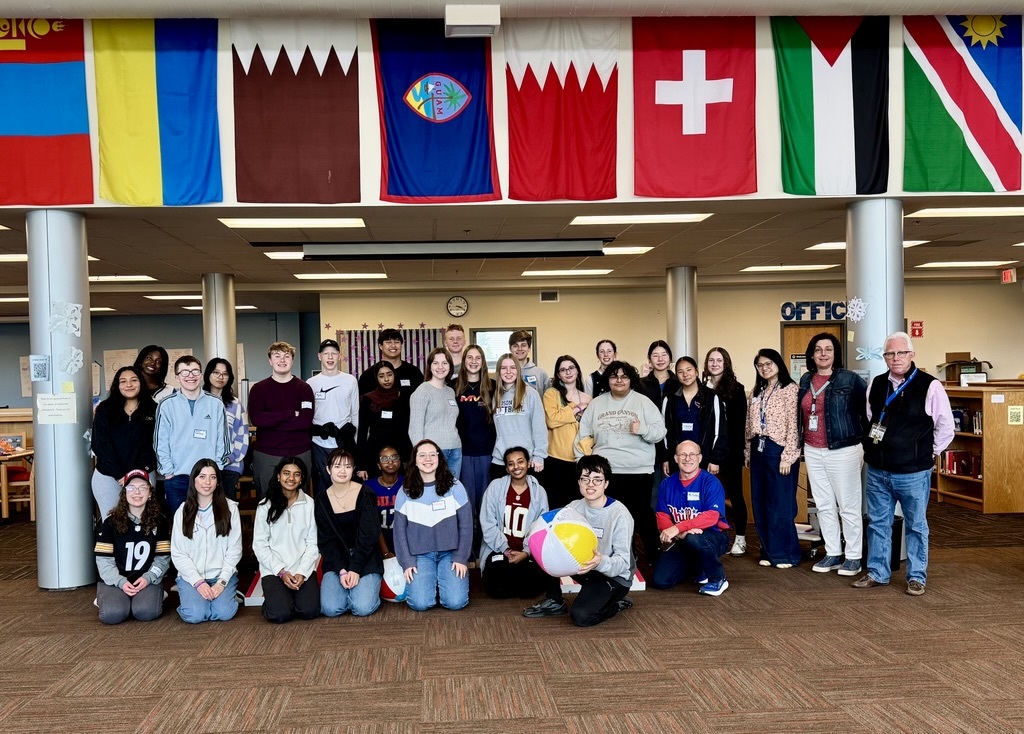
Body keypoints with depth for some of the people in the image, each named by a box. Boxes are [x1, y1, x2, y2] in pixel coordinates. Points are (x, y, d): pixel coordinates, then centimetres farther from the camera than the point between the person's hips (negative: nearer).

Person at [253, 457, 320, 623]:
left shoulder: (309, 504, 0)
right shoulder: (266, 505, 0)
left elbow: (313, 544, 1)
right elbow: (260, 545, -1)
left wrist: (302, 573, -12)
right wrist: (281, 572, -10)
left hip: (303, 569, 1)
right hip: (273, 570, -1)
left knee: (310, 610, -19)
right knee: (280, 614, -22)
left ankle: (293, 595, 14)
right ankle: (274, 597, 13)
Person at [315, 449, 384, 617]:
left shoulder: (365, 495, -6)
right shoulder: (322, 500, 2)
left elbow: (368, 536, -8)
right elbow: (326, 541, 0)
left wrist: (355, 569, -15)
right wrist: (341, 570, -13)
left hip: (366, 560, -2)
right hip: (336, 561, 2)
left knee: (362, 608, -21)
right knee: (330, 609, -19)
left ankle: (365, 587, 12)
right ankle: (350, 587, 11)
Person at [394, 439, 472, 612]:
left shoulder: (454, 487, -2)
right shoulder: (405, 492, 1)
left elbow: (465, 525, 0)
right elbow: (400, 530, 4)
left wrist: (461, 558, -7)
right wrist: (407, 562, -4)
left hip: (450, 552, 0)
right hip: (420, 554, 0)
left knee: (455, 602, -19)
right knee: (420, 603, -20)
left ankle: (442, 581, 14)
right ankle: (431, 583, 14)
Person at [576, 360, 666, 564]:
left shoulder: (643, 402, 0)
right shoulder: (596, 404, 8)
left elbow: (660, 431, -4)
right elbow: (584, 434, 12)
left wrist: (642, 429, -22)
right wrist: (582, 461, 7)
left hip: (639, 471, -2)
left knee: (642, 514, 4)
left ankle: (653, 555, 20)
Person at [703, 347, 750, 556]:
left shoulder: (736, 389, -1)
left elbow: (740, 423, -4)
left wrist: (737, 450, -11)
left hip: (730, 450, -3)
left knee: (734, 493, 4)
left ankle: (740, 538, 12)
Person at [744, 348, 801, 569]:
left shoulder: (790, 389, -7)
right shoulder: (757, 391, 14)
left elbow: (793, 425, -12)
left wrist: (788, 456, -16)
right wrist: (748, 451, 13)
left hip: (778, 451, -7)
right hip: (758, 450, 7)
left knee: (781, 505, -2)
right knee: (761, 504, 9)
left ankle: (786, 553, 8)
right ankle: (769, 551, 19)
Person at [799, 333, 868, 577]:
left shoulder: (851, 380, -8)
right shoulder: (805, 380, 8)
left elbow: (869, 409, -5)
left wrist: (862, 437, -2)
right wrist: (800, 445, 15)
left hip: (843, 451, -5)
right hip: (812, 452, 6)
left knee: (848, 506, 2)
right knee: (824, 505, 11)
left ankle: (853, 557, 12)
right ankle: (833, 554, 22)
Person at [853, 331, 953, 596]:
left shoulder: (930, 386, -10)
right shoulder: (876, 385, 5)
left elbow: (945, 428, -3)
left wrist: (928, 453, 1)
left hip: (914, 473, -4)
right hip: (877, 472, 5)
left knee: (916, 526, 9)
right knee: (878, 524, 13)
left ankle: (917, 577, 22)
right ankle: (877, 573, 26)